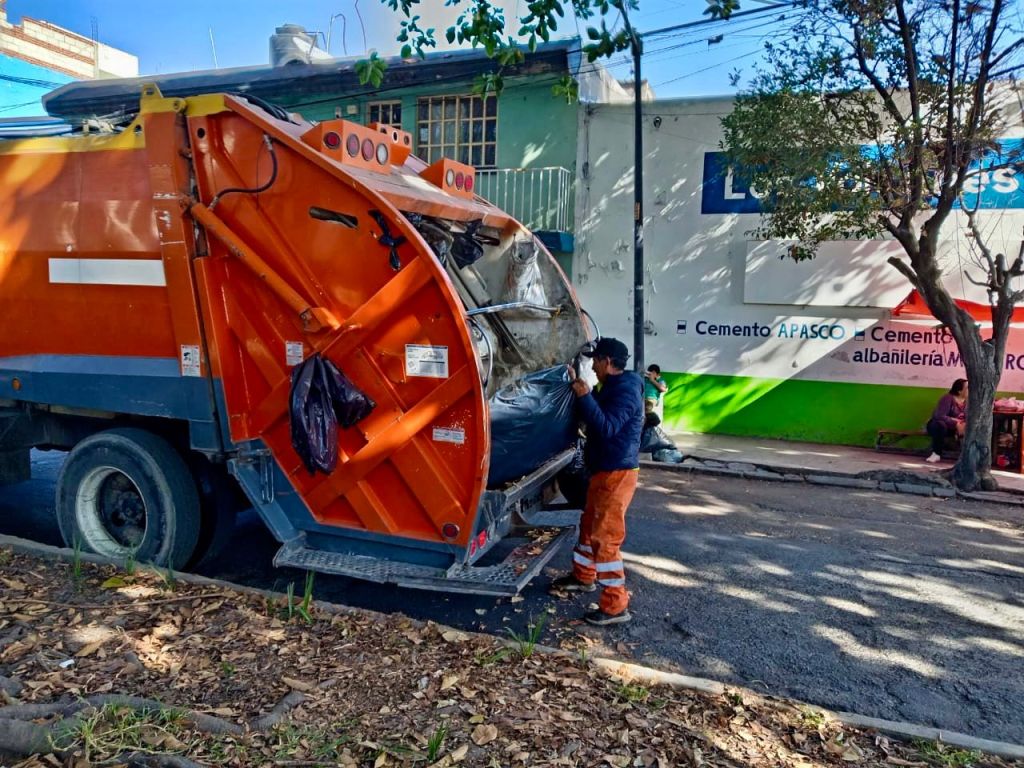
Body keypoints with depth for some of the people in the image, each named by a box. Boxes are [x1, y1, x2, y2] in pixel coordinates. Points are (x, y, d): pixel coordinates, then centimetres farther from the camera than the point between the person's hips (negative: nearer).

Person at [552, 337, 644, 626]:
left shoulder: (626, 390, -19)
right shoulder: (612, 387, 13)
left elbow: (607, 427, -28)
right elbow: (596, 415, 28)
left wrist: (585, 396, -30)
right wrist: (577, 384, 22)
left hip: (617, 473, -11)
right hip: (603, 470, 11)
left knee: (605, 537, -9)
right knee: (589, 526, 23)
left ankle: (616, 606, -2)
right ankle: (583, 577, 42)